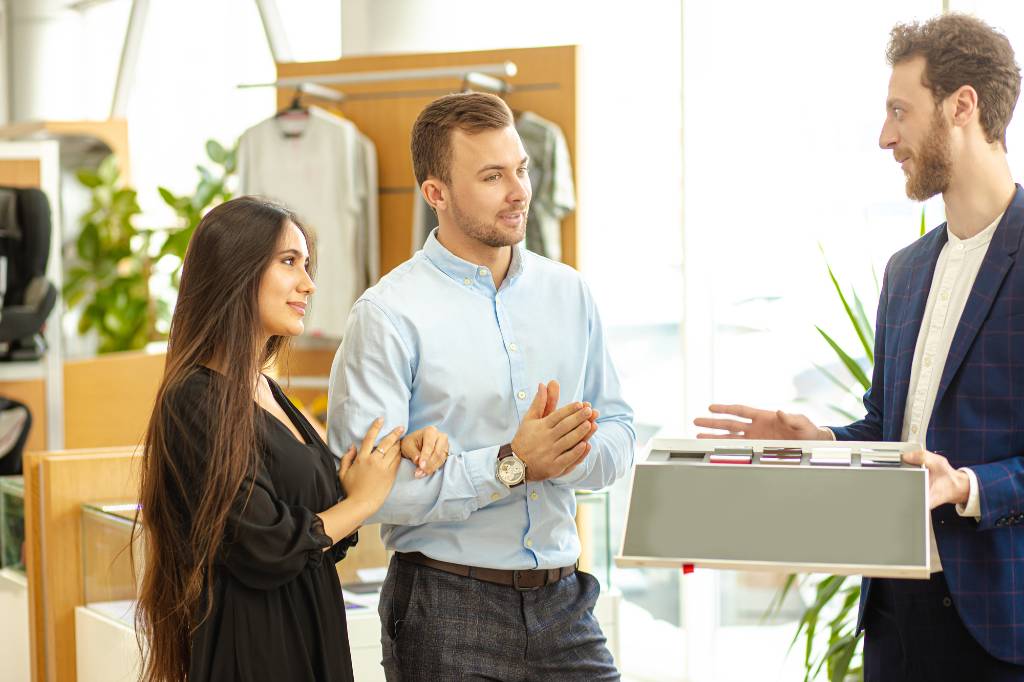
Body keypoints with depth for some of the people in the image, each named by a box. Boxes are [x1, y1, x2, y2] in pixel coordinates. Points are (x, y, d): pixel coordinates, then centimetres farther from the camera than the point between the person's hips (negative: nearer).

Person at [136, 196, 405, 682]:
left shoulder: (264, 391, 10)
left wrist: (404, 452, -6)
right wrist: (361, 502, -5)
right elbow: (262, 550, -20)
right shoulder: (197, 402, -17)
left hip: (310, 638, 8)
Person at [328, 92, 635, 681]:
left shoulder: (568, 293, 7)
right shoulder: (390, 315, -10)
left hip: (562, 602, 4)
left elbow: (618, 435, 6)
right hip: (446, 608, -4)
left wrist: (557, 455, -15)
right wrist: (511, 465, -20)